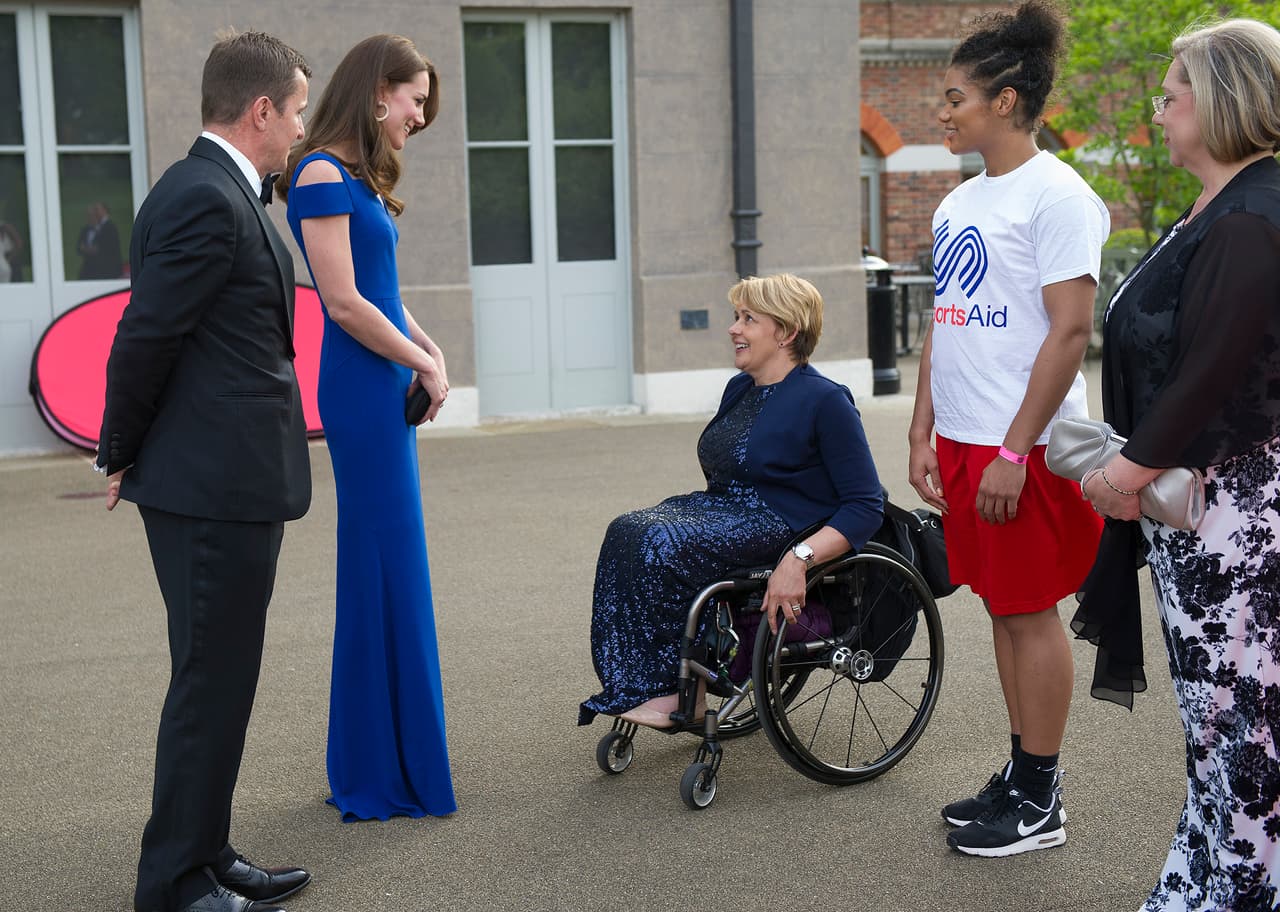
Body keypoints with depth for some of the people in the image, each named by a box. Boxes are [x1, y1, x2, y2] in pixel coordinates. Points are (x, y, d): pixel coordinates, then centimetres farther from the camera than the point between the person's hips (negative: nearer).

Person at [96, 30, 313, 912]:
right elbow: (145, 336, -16)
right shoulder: (207, 200, -17)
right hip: (217, 484, -10)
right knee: (210, 682, -1)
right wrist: (123, 455, -3)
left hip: (223, 482, 10)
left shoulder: (210, 191, 16)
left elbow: (155, 334, 17)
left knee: (218, 679, 17)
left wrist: (130, 454, 16)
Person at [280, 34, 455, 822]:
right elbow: (346, 304, -17)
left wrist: (429, 351, 1)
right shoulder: (323, 175, -13)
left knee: (385, 570, 13)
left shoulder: (358, 179, 16)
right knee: (386, 570, -3)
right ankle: (383, 780, 7)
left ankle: (376, 762, 23)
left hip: (385, 388, 9)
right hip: (363, 392, -9)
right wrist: (426, 364, -7)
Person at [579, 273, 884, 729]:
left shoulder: (824, 401, -10)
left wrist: (799, 558, -28)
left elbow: (866, 506, -15)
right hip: (722, 508, 8)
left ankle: (664, 689, -18)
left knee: (663, 544, -30)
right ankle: (632, 685, -24)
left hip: (781, 522, -8)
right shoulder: (739, 389, 15)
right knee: (626, 532, -20)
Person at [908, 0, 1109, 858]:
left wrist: (1014, 451, -20)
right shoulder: (959, 201, 13)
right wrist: (924, 431, 12)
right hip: (965, 440, 8)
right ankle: (1021, 776, 26)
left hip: (1025, 448, -8)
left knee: (1032, 611, 1)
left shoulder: (1056, 195, -12)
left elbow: (1071, 331, -17)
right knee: (1002, 606, 14)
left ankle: (1039, 802, 13)